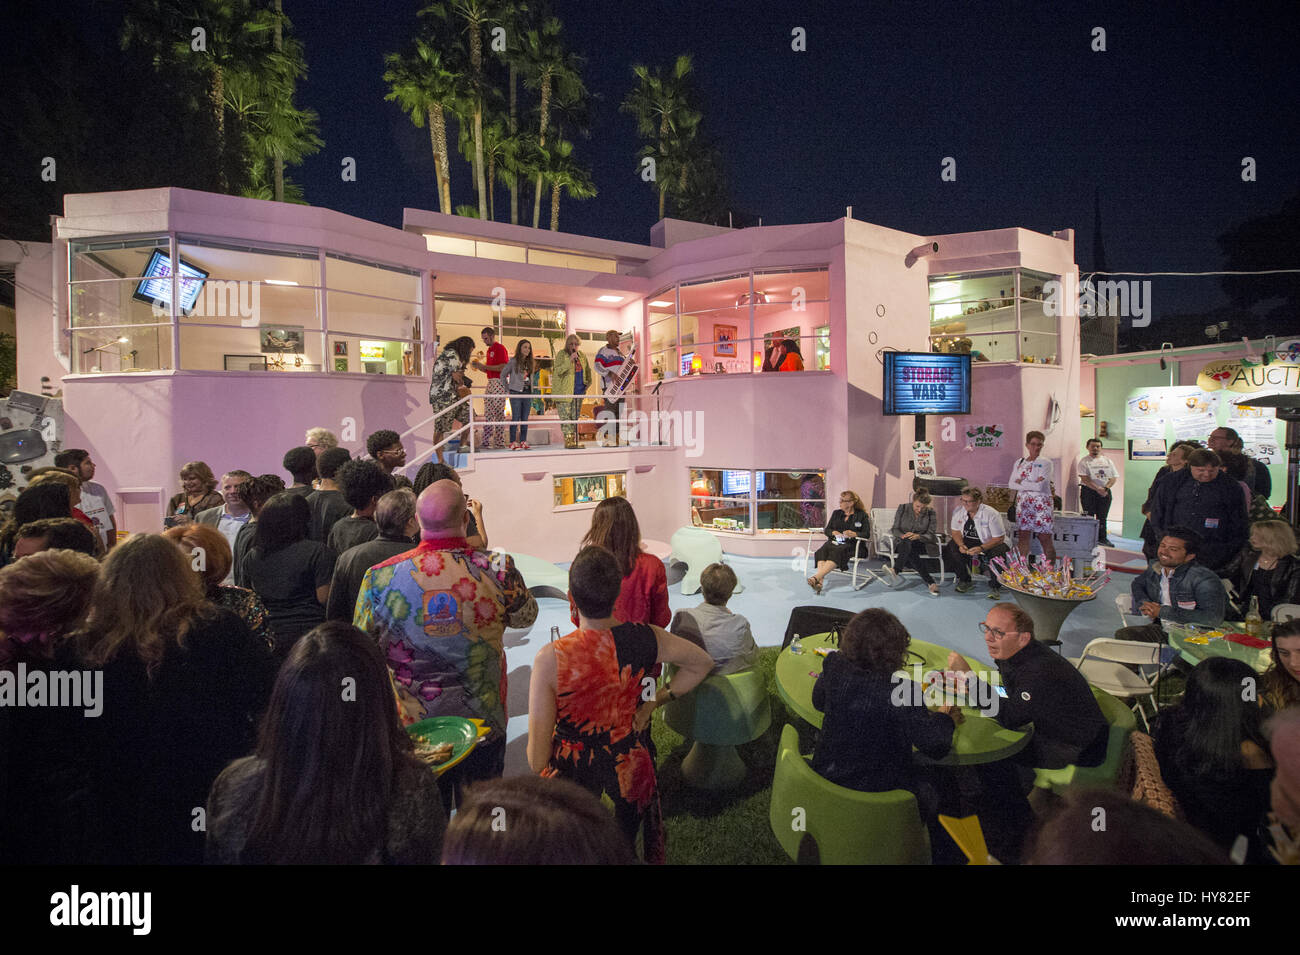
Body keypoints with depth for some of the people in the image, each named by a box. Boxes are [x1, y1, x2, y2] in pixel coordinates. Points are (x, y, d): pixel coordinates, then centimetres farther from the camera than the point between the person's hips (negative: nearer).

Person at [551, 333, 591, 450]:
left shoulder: (582, 356, 13)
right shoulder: (561, 355, -5)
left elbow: (587, 370, 28)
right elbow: (557, 370, -18)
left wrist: (588, 382, 17)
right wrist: (570, 361, -26)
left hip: (579, 391, 6)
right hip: (564, 392, -6)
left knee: (575, 417, 8)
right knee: (565, 417, -7)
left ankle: (574, 440, 13)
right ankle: (568, 440, -6)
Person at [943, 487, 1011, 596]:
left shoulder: (991, 514, -21)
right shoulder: (958, 511, -6)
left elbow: (999, 538, -19)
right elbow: (956, 531, 4)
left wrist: (981, 548, -33)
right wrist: (961, 545, -18)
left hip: (989, 544, -4)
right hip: (967, 541, 4)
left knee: (997, 554, -35)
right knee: (950, 549, -23)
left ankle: (995, 587, -9)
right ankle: (964, 580, -1)